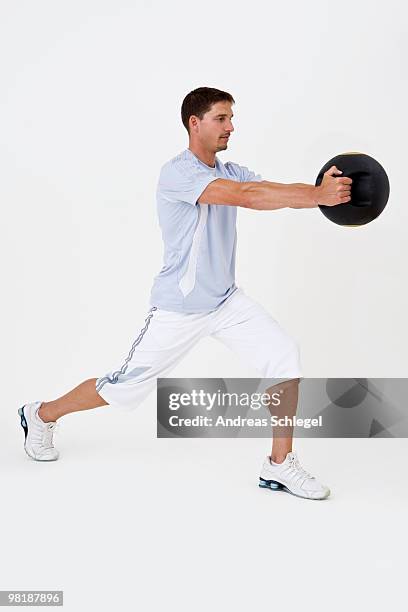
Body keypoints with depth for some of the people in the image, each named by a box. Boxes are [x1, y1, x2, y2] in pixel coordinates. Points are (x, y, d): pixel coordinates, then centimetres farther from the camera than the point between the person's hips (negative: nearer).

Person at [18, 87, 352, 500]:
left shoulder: (229, 171, 6)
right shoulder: (177, 173, -20)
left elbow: (276, 192, -10)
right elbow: (245, 195, -34)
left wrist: (322, 191, -30)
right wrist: (318, 195, -39)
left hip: (226, 300, 7)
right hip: (178, 309, -7)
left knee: (284, 356, -11)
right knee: (124, 387, 5)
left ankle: (280, 465, 0)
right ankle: (41, 416, 32)